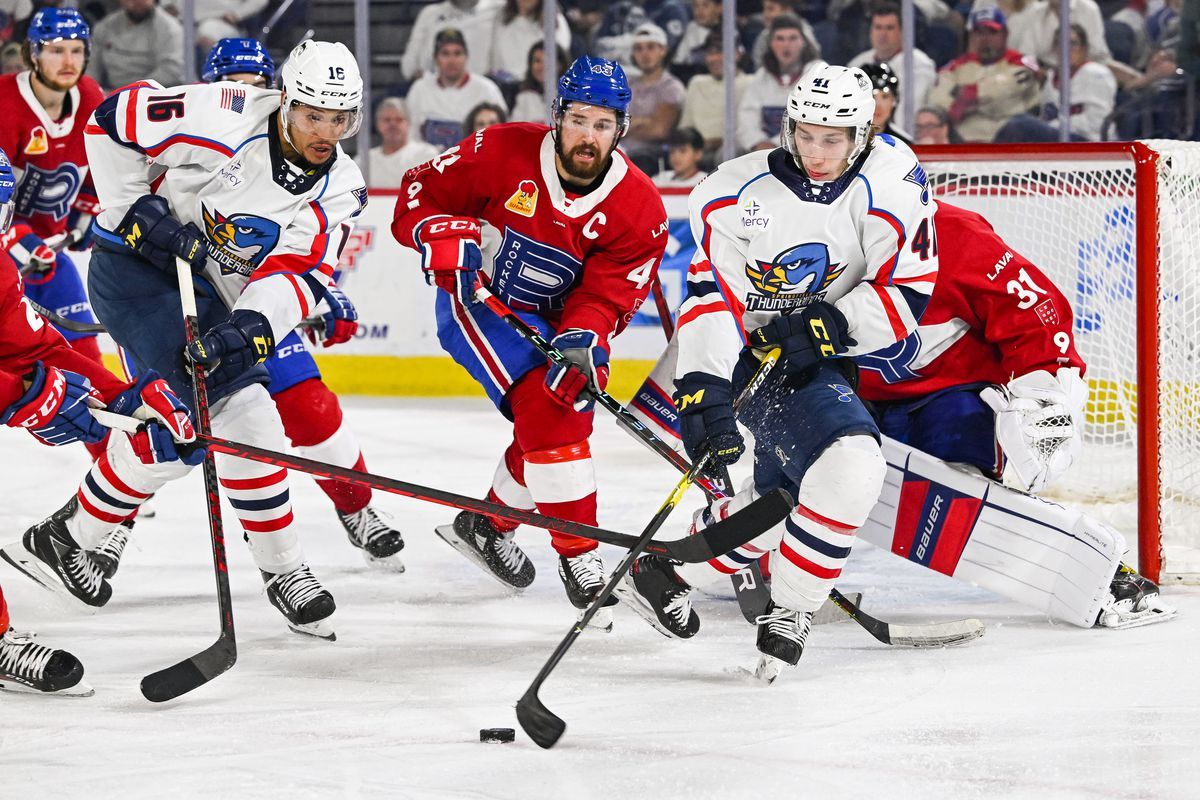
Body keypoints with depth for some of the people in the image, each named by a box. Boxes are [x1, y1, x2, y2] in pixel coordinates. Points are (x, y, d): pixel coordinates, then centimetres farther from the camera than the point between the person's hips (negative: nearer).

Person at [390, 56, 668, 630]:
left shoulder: (640, 210, -15)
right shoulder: (504, 153, -21)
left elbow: (605, 297, -20)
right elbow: (420, 191, -11)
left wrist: (582, 342, -39)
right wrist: (442, 237, -30)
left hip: (553, 318, 5)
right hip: (478, 300, -5)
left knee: (567, 409, 8)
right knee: (545, 409, -22)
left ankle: (486, 523, 36)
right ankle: (579, 557, -16)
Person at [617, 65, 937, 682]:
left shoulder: (890, 183, -10)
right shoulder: (737, 195, -15)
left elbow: (908, 291, -9)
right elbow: (709, 300, -19)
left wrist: (831, 324, -22)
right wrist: (705, 396, -30)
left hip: (814, 363, 3)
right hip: (734, 361, -3)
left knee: (856, 468, -22)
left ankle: (786, 617, -2)